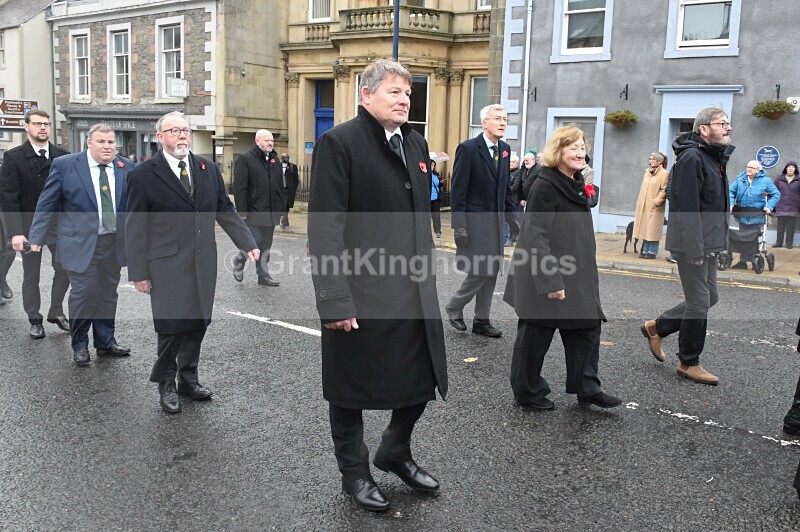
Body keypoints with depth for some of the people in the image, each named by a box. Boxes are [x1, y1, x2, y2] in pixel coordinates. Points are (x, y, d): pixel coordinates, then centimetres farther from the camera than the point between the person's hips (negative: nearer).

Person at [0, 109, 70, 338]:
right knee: (31, 276, 8)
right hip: (29, 227, -1)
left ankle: (56, 312, 23)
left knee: (64, 269, 3)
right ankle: (35, 321, 22)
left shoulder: (62, 156, 1)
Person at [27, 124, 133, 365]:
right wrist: (37, 238, -5)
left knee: (108, 295, 11)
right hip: (80, 243, -3)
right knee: (84, 293, -4)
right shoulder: (65, 165, -3)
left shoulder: (126, 167, 4)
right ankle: (80, 345, 15)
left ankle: (105, 342, 26)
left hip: (115, 244, 3)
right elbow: (47, 204, -1)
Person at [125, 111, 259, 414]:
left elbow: (225, 212, 13)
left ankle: (188, 379, 28)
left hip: (203, 264, 5)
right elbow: (135, 228, -4)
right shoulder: (143, 175, -4)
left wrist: (248, 244, 1)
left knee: (197, 324, 11)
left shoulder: (208, 169, 10)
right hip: (167, 265, -4)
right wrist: (139, 272, -7)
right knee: (171, 327, -2)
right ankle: (166, 385, 18)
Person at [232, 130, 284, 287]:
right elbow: (239, 188, -11)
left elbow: (280, 187, 19)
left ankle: (263, 275, 17)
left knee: (266, 246, 9)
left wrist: (281, 208, 13)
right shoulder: (245, 159, -6)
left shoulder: (274, 160, 15)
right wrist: (242, 212, -16)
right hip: (253, 212, -6)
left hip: (271, 213, 6)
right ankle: (238, 261, 20)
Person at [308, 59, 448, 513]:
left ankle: (396, 453, 39)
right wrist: (335, 299, -21)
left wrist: (428, 276, 15)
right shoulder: (340, 142, -11)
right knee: (352, 388, 10)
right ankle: (354, 471, 32)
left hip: (414, 291, 7)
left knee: (422, 379, 14)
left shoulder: (415, 143, 11)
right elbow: (325, 228, -16)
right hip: (360, 293, -6)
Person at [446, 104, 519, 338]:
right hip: (475, 221, -7)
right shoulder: (468, 148, -10)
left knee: (492, 271, 9)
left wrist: (512, 216, 12)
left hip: (496, 220, 7)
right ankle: (454, 307, 15)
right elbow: (458, 190, -12)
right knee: (480, 271, -8)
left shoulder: (504, 149, 10)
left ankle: (481, 321, 19)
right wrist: (459, 225, -16)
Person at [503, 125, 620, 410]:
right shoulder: (545, 186, -16)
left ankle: (586, 388, 26)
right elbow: (536, 236, -21)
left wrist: (588, 275, 21)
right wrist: (550, 282, -24)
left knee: (586, 329, 12)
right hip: (545, 277, -9)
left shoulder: (577, 185, 11)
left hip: (576, 277, 9)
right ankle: (527, 392, 21)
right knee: (536, 335, 5)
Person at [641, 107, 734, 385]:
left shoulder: (715, 157, 15)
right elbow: (687, 207, -22)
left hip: (708, 243, 10)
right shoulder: (691, 157, -17)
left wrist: (714, 243, 17)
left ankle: (656, 327, 28)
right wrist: (695, 249, -24)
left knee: (709, 297, 16)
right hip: (692, 244, -10)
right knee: (700, 302, -2)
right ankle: (689, 364, 13)